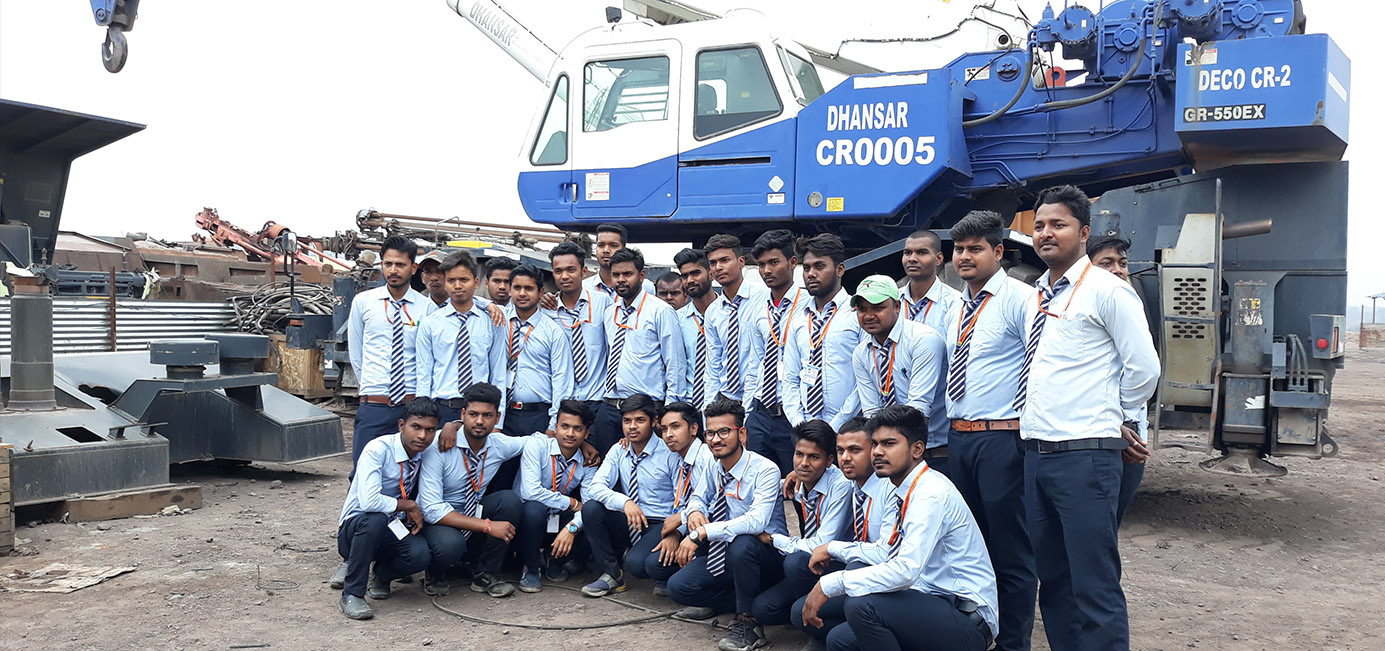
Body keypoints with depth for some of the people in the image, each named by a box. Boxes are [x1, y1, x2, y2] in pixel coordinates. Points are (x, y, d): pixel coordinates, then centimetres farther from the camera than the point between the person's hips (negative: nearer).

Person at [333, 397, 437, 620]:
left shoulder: (427, 451, -3)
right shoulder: (378, 449, -22)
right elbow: (369, 501, -34)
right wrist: (409, 506, -20)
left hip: (392, 531, 4)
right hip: (355, 528, -4)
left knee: (420, 553, -30)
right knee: (375, 519, -41)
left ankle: (382, 575, 7)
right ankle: (352, 593, -22)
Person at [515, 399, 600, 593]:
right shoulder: (536, 445, -14)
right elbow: (531, 492, -25)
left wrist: (571, 528, -31)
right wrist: (572, 503, -17)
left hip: (558, 522, 4)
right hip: (526, 519, -4)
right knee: (535, 508, -37)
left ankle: (556, 562, 9)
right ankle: (531, 568, -10)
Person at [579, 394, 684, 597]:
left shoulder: (670, 454, -10)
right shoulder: (618, 451, 3)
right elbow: (597, 486, -10)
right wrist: (625, 502, -30)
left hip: (660, 525, -5)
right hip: (629, 523, 5)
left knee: (636, 563, -33)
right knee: (591, 507, -21)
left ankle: (664, 572, 5)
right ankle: (611, 574, -5)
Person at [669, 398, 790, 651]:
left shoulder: (764, 470, -19)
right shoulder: (713, 469, 3)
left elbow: (756, 521, -32)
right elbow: (699, 497, 21)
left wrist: (701, 532, -37)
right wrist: (695, 511, -6)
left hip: (765, 557, -6)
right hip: (722, 556, 6)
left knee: (741, 543, -39)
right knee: (678, 586, -14)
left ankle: (747, 622, -20)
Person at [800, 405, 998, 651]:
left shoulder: (931, 494, -21)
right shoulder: (901, 492, 10)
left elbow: (905, 569, -31)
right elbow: (886, 552, 22)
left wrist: (829, 585, -27)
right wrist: (833, 548, 16)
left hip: (969, 625, -9)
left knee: (861, 604, -27)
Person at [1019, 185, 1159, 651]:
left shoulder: (1107, 290, -7)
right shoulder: (1037, 297, 15)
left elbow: (1144, 369, -7)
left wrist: (1109, 416, 3)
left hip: (1084, 455, -8)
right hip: (1036, 451, 8)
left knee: (1095, 587, -6)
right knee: (1052, 580, 14)